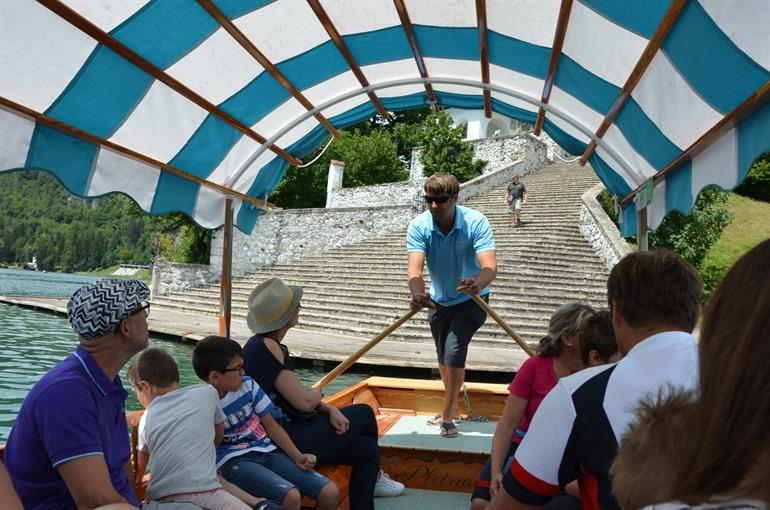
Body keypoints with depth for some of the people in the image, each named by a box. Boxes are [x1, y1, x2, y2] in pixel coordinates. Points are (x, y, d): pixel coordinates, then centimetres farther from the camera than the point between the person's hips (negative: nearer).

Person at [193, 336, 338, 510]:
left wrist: (297, 457, -1)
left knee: (330, 493, -8)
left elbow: (271, 425, 10)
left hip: (267, 452, 6)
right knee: (291, 496, -33)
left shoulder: (247, 385, 5)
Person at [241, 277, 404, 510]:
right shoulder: (267, 347, -22)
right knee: (363, 412, 9)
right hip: (290, 441, -9)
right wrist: (318, 392, 0)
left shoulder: (262, 343, 9)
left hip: (284, 433, 9)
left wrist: (330, 410, -3)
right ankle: (373, 477, 31)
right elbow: (304, 401, -24)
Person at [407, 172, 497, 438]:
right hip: (440, 300, 4)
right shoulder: (419, 226, -20)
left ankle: (447, 416, -3)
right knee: (444, 358, 17)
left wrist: (476, 283, -60)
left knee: (454, 351, -19)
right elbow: (415, 268, -33)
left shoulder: (476, 222, -26)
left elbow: (490, 266, -37)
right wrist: (418, 293, -55)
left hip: (471, 299, -4)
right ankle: (452, 406, 40)